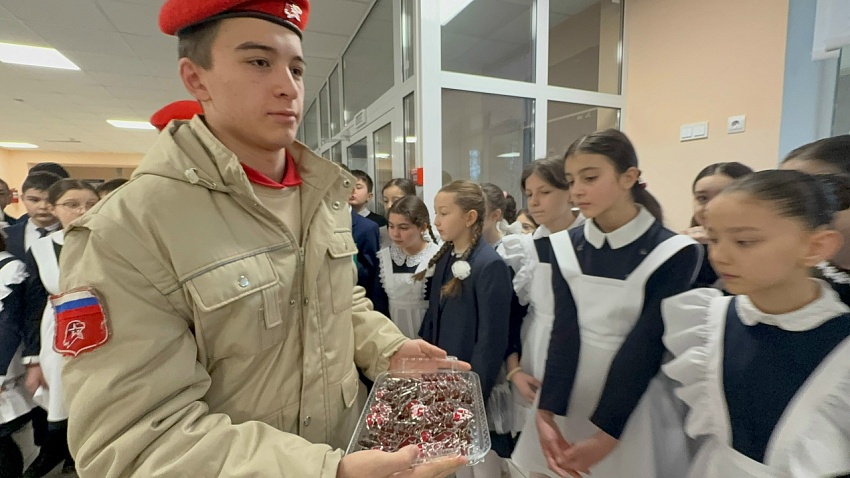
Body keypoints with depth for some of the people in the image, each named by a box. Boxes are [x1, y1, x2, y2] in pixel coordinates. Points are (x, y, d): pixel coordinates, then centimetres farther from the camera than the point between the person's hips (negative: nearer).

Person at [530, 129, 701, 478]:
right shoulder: (565, 247, -3)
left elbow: (644, 349, -16)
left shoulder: (673, 254, -14)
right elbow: (564, 334, -9)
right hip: (566, 399, 3)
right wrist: (545, 415, -17)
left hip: (635, 409, -3)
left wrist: (605, 434, -16)